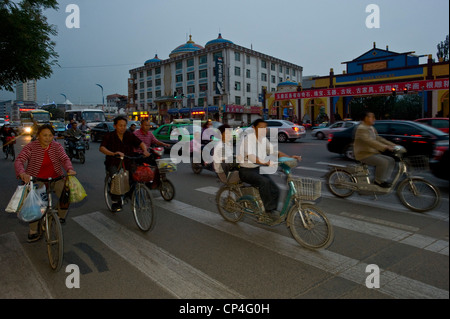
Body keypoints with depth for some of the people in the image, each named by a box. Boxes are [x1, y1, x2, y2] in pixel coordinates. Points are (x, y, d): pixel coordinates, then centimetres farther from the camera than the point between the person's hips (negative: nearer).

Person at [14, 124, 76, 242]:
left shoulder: (57, 146, 0)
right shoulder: (31, 147, -9)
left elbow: (65, 158, -10)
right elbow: (19, 160, -20)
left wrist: (69, 169, -33)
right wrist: (22, 173, -42)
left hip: (55, 178, 2)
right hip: (36, 179, -2)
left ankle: (60, 216, 13)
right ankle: (33, 232, 3)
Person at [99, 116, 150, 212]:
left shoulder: (130, 135, 5)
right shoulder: (109, 136, -2)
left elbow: (141, 143, -6)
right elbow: (102, 148, -17)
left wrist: (145, 151, -29)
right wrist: (113, 153, -37)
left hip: (127, 162, 3)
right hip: (113, 163, -2)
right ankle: (115, 202, -10)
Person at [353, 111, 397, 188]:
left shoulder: (372, 128, 17)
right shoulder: (361, 128, -16)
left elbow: (379, 138, 18)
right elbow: (370, 141, -28)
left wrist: (393, 145, 6)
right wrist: (386, 147, -33)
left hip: (373, 153, 10)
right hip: (364, 154, -10)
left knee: (391, 160, 1)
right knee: (383, 162, -26)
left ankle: (384, 179, 4)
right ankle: (378, 181, -10)